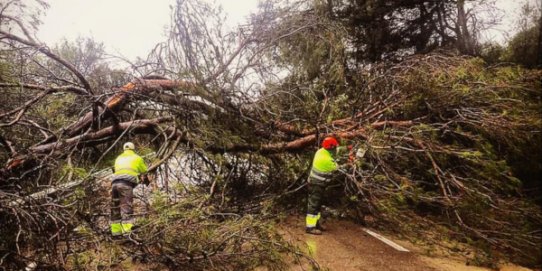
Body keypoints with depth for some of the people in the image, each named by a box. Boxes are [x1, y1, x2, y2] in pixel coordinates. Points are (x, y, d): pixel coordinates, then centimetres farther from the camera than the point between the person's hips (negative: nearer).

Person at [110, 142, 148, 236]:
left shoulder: (118, 158, 30)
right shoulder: (137, 158, 19)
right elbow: (145, 172, 26)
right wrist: (146, 180, 48)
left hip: (115, 182, 5)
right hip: (126, 183, -5)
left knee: (115, 209, 12)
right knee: (127, 208, -13)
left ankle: (116, 232, 11)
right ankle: (127, 232, -24)